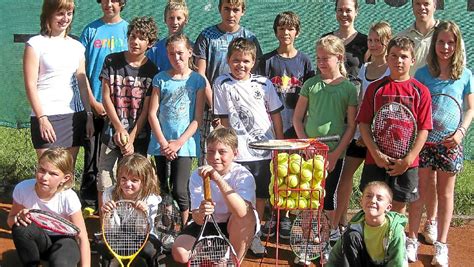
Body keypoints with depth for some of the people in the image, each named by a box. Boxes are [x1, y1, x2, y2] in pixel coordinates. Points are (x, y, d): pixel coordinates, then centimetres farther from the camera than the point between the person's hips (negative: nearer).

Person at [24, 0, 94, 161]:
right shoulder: (36, 44, -2)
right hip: (47, 117, -5)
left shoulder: (76, 46, 13)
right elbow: (30, 85, -7)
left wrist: (89, 115, 8)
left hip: (74, 116, 5)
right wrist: (42, 118, -14)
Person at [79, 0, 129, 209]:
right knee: (92, 155, 3)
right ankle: (89, 201, 13)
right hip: (93, 104, 0)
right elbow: (81, 70, 3)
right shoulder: (90, 31, 5)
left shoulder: (128, 30, 4)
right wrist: (93, 102, -5)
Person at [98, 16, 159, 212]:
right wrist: (119, 128, -9)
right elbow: (106, 97, 0)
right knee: (104, 183, 0)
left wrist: (131, 138, -10)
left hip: (139, 136, -1)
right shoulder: (112, 61, 2)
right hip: (112, 132, 1)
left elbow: (146, 110, -4)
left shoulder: (151, 71, -1)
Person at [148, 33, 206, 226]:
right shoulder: (160, 78, 6)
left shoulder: (197, 80, 2)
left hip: (185, 143, -2)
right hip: (161, 143, 2)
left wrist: (179, 142, -9)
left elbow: (198, 118, -1)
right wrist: (163, 142, -7)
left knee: (180, 191, -7)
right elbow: (152, 113, 3)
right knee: (162, 191, 7)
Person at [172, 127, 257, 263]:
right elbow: (198, 219, -19)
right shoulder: (197, 176, -14)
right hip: (208, 224, 3)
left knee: (247, 215, -35)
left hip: (236, 228, -2)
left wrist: (219, 179, -50)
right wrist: (200, 214, -46)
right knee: (179, 253, -19)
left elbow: (242, 212, -43)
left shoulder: (243, 176, -23)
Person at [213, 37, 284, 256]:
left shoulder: (264, 83, 2)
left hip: (264, 149, 2)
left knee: (261, 194, 10)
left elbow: (275, 114, 8)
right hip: (237, 151, -2)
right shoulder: (222, 84, -2)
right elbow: (223, 119, 0)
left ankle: (255, 235, 25)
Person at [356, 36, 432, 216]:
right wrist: (376, 154, -11)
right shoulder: (375, 88, 1)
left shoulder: (420, 91, 0)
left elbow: (423, 129, -2)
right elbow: (363, 123, -1)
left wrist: (408, 159, -10)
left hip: (405, 163, 0)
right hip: (376, 160, 0)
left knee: (399, 205, 8)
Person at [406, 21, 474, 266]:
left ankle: (441, 245, 18)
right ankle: (412, 240, 17)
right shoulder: (422, 73, -2)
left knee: (445, 193, 9)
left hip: (450, 142, 1)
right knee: (420, 191, 6)